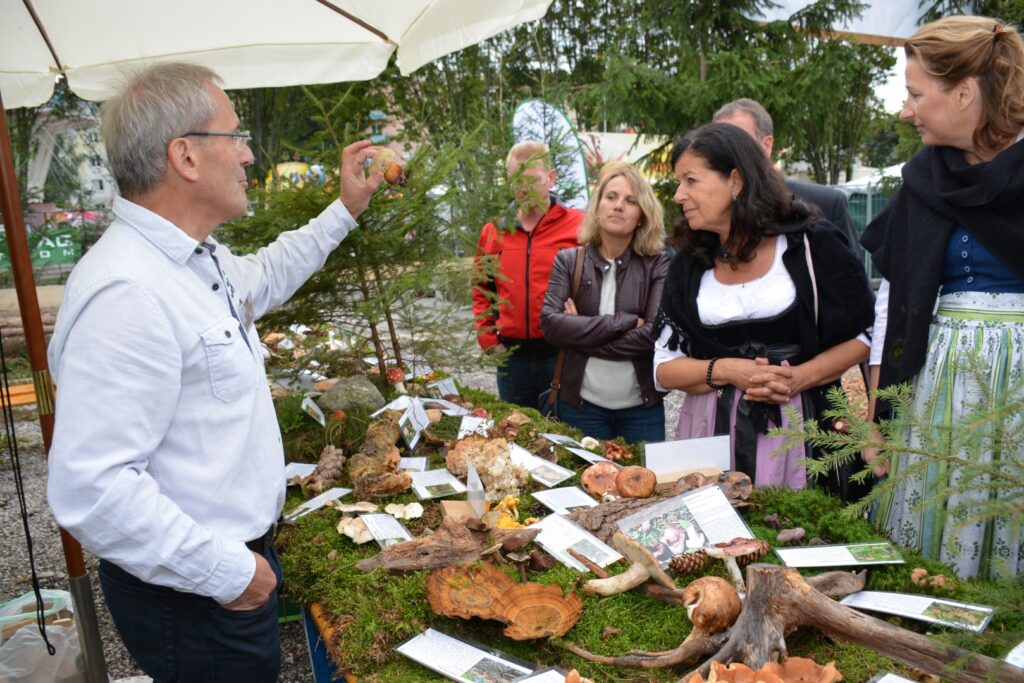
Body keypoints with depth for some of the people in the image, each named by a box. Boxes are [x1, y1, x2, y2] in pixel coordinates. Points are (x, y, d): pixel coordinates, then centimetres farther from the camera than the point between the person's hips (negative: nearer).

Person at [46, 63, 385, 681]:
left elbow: (263, 279, 25)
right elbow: (91, 488, -32)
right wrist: (229, 573, -24)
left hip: (240, 550, 9)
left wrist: (345, 211, 21)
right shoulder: (126, 293, -30)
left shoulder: (197, 258, 3)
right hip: (192, 599, -9)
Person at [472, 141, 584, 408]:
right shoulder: (494, 231, 7)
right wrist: (488, 338, 6)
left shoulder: (579, 226, -6)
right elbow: (481, 290, 15)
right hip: (512, 356, 4)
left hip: (562, 356, -3)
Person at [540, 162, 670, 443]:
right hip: (580, 405, 0)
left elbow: (656, 334, -15)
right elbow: (550, 324, -13)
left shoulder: (658, 264, -3)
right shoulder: (568, 261, 0)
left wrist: (581, 335, -13)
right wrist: (624, 321, -16)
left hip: (642, 408, 0)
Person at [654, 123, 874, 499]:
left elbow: (862, 336, 1)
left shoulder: (811, 245, -2)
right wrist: (726, 370, -13)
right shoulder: (689, 266, 6)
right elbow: (664, 367, 4)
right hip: (710, 432, 3)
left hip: (798, 428, -2)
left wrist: (800, 377, -14)